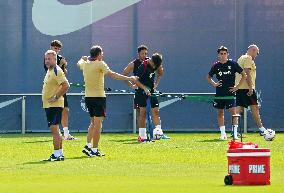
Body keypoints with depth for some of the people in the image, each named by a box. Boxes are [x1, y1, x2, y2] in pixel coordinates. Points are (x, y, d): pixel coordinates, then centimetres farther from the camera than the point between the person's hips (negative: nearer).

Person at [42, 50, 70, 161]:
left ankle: (57, 154, -13)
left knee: (54, 129, -13)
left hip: (55, 105, -10)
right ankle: (60, 153, 17)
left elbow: (66, 86, -23)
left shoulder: (57, 71, -14)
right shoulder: (49, 71, 17)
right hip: (48, 105, 10)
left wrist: (56, 97, -20)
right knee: (54, 130, 12)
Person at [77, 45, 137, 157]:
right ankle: (94, 150, -6)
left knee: (93, 122, 18)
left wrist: (83, 58, 54)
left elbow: (79, 63, 33)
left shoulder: (85, 64, 8)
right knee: (98, 123, -4)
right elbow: (112, 74, -23)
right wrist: (128, 78, -23)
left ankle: (88, 146, 8)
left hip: (88, 97, 7)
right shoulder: (100, 64, -11)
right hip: (98, 96, -7)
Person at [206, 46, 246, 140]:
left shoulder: (232, 64, -2)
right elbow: (208, 77, 21)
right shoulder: (216, 65, 5)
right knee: (220, 113, 7)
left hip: (230, 93, -3)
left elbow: (244, 75, 3)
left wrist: (237, 86, -3)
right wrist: (214, 84, 4)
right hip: (219, 93, 3)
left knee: (233, 112, -11)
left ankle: (235, 133, -10)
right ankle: (223, 134, 15)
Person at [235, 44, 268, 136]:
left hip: (239, 88, 9)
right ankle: (261, 128, -7)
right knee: (254, 107, -7)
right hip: (247, 88, -9)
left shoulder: (241, 58, 22)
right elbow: (247, 73, -19)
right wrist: (250, 87, -21)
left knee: (240, 108, 7)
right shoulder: (248, 58, -9)